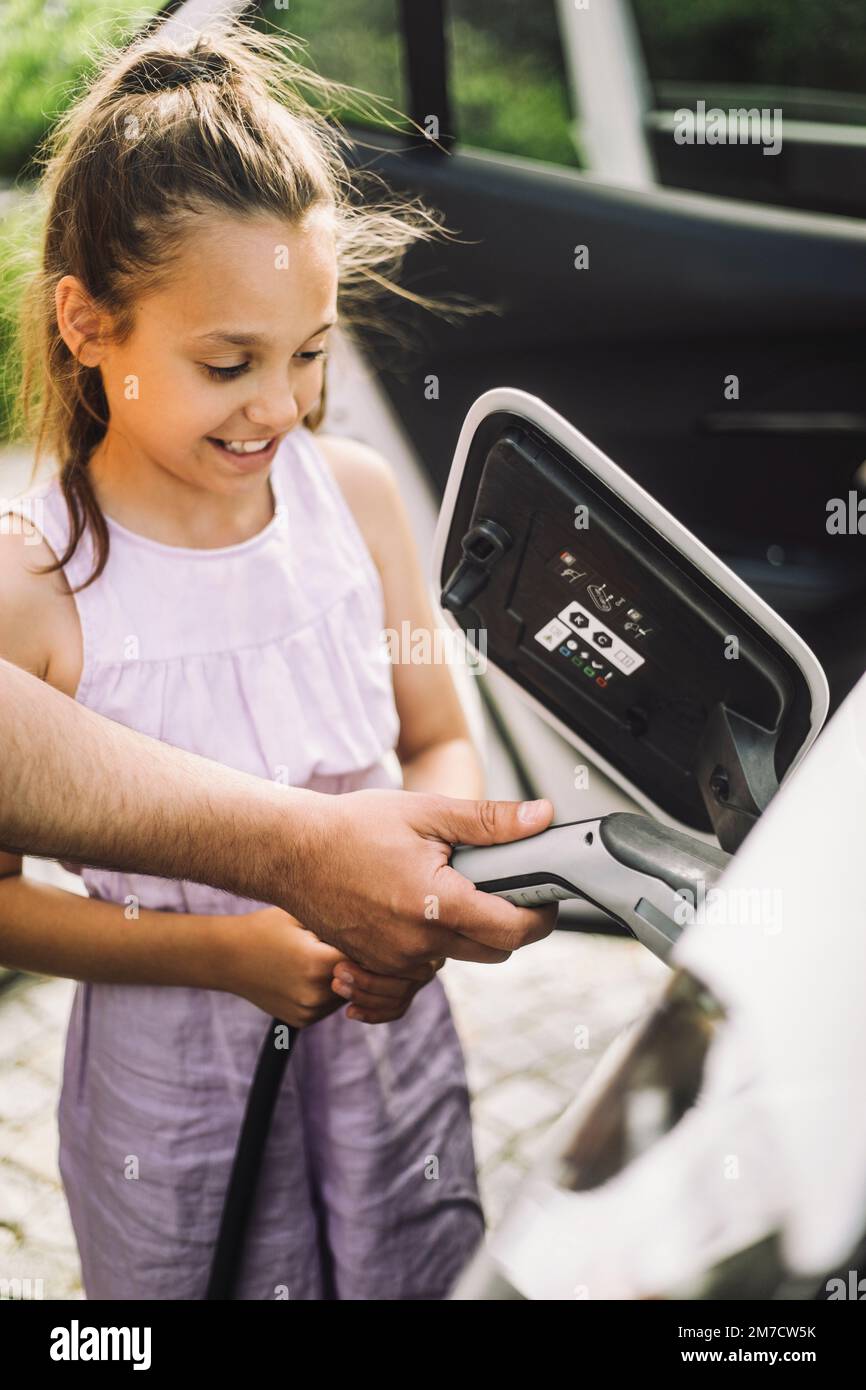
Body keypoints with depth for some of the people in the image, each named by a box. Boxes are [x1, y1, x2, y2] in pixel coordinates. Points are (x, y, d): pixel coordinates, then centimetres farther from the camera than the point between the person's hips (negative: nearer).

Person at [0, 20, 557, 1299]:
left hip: (389, 1028, 3)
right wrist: (217, 947, -24)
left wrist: (420, 898, -17)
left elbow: (441, 740, 2)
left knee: (419, 1274, 23)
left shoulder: (356, 494, -9)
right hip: (176, 1074, -3)